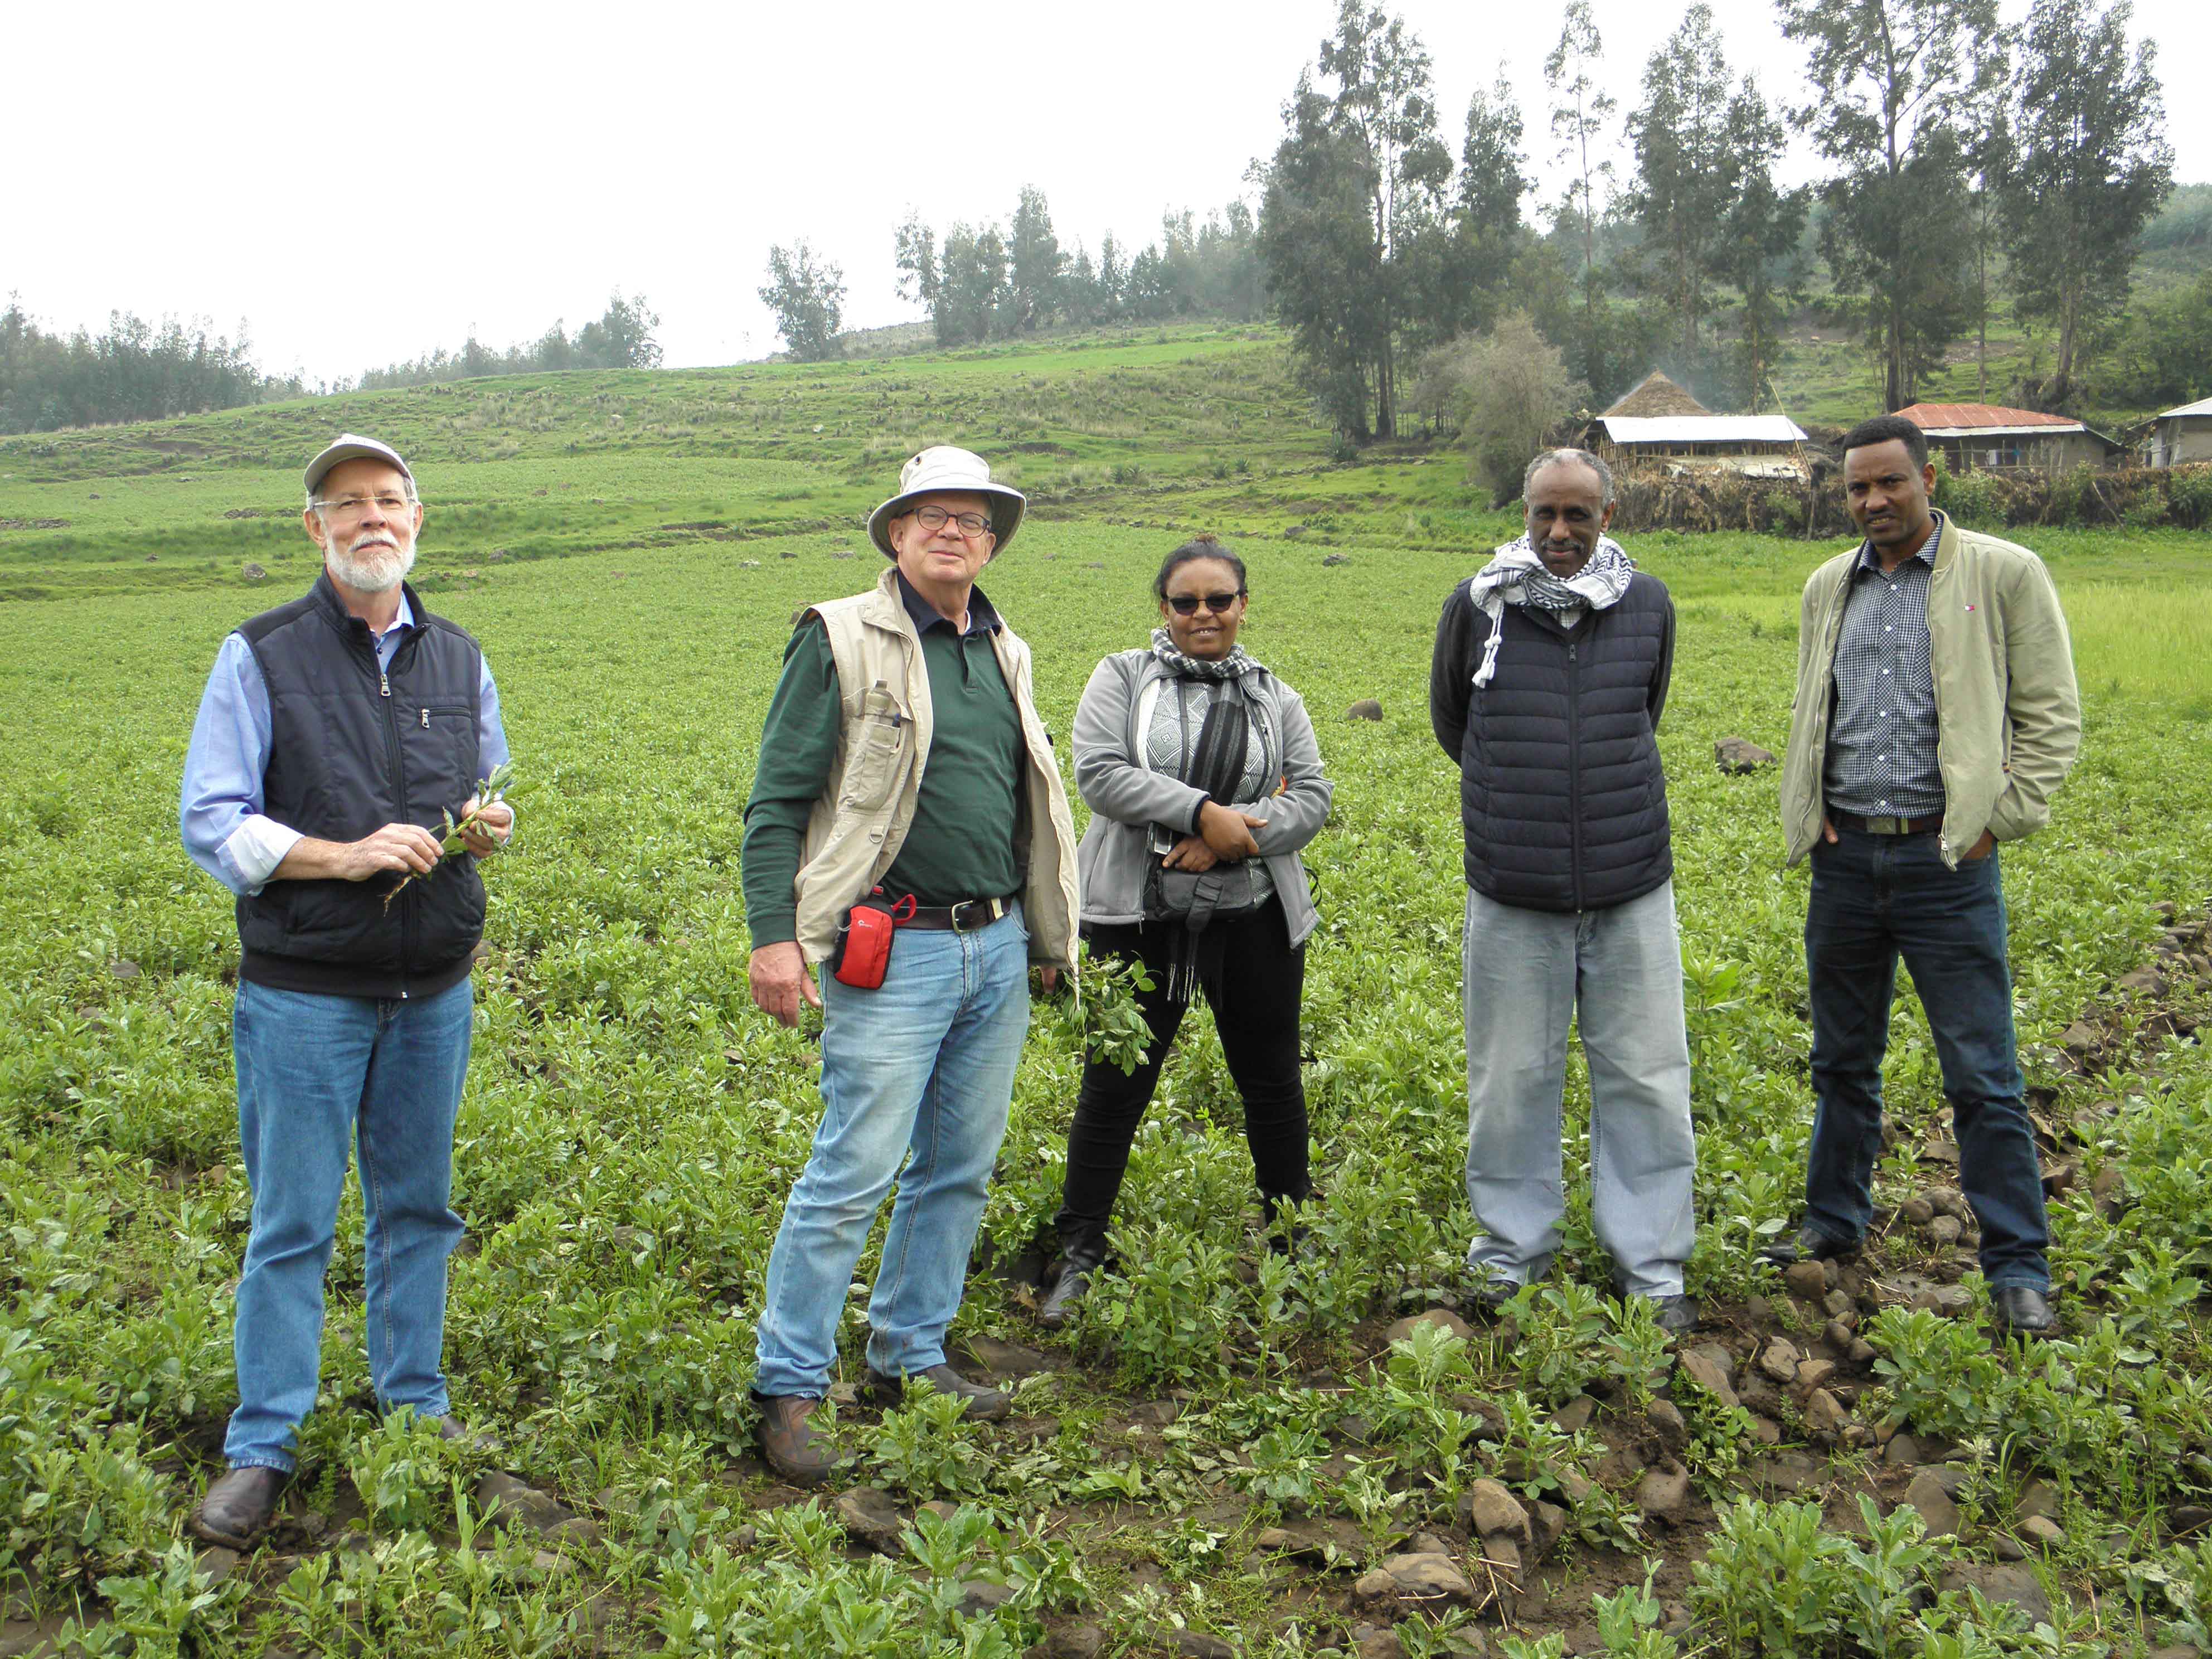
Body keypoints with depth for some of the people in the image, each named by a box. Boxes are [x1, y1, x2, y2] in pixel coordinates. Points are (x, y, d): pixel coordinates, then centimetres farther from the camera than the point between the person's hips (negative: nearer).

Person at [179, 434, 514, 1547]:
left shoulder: (459, 660, 9)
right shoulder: (260, 658, -4)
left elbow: (488, 790, 21)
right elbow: (210, 825, -6)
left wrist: (489, 824, -3)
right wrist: (344, 854, -18)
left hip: (435, 992, 4)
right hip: (304, 993, -4)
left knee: (418, 1206, 14)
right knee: (291, 1225, 2)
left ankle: (416, 1404, 29)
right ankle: (263, 1447, 16)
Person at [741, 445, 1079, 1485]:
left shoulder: (1002, 651, 17)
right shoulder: (842, 640, -2)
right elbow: (778, 799, -6)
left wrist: (1047, 934, 22)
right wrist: (773, 932, -14)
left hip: (999, 951, 7)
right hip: (895, 955, -7)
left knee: (959, 1169, 13)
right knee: (853, 1174, -6)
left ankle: (910, 1358, 28)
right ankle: (788, 1388, 8)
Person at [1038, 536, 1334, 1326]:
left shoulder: (1276, 700, 10)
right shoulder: (1123, 677, 3)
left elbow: (1312, 799, 1)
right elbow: (1099, 771, -11)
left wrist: (1233, 836, -16)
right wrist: (1203, 811, -18)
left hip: (1254, 919, 3)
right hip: (1142, 918, -2)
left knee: (1272, 1081, 13)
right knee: (1115, 1084, 3)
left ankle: (1293, 1239, 31)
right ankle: (1080, 1255, 15)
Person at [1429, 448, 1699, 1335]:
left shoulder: (1648, 604, 4)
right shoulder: (1477, 605, 0)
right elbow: (1450, 720, 15)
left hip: (1631, 892, 1)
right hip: (1513, 896, -1)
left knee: (1647, 1080, 6)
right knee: (1511, 1081, 7)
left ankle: (1651, 1268, 21)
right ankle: (1511, 1253, 25)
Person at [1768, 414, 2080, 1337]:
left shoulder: (2005, 575, -2)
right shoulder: (1828, 588, 12)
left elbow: (2051, 716, -3)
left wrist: (2000, 821, -10)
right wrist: (1802, 813, 8)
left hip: (1946, 860, -4)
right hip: (1845, 857, 5)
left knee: (1982, 1076, 0)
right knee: (1843, 1062, 15)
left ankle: (2018, 1268, 12)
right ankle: (1834, 1226, 30)